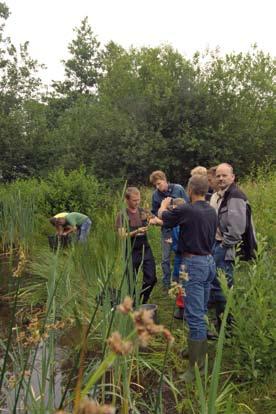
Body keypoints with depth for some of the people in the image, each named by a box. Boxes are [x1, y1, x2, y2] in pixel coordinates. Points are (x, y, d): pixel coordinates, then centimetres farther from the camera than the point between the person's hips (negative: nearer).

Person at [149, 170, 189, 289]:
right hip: (166, 229, 1)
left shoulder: (178, 189, -10)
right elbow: (155, 212, 6)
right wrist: (154, 220, -14)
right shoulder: (155, 194, -4)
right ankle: (166, 283, 21)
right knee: (165, 258, 7)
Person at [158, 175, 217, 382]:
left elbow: (162, 216, 1)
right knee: (202, 313, 20)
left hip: (194, 264, -8)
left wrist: (164, 205, 23)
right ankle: (202, 356, 33)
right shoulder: (212, 211, 5)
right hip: (209, 262, 8)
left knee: (195, 316, -4)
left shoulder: (186, 211, -18)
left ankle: (195, 367, 2)